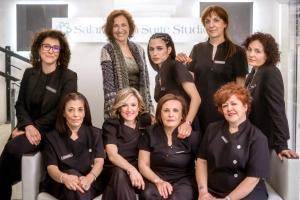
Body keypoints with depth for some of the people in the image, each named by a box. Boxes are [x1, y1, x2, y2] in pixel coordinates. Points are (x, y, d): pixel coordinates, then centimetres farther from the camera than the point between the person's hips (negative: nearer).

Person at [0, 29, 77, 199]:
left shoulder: (69, 77, -2)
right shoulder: (29, 73, 12)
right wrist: (27, 125, -11)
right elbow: (20, 104, 9)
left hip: (51, 131, -4)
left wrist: (36, 127, -16)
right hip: (28, 127, 4)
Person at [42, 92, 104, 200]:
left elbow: (99, 161, -4)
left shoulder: (95, 133, 11)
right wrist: (64, 178, -33)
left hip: (89, 185, 0)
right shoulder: (52, 137, 7)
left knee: (80, 187, -36)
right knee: (72, 174, -34)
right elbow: (51, 167, -7)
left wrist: (89, 178, -29)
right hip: (60, 186, 0)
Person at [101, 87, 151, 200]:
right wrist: (131, 169, -35)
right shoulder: (110, 125, -4)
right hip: (113, 170, -1)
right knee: (120, 173, -36)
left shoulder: (145, 122, 5)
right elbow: (112, 155, -17)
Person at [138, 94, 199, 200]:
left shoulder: (192, 136, -4)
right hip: (156, 179, 2)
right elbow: (143, 165, 4)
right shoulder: (150, 133, 1)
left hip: (184, 181, -2)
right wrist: (158, 181, -13)